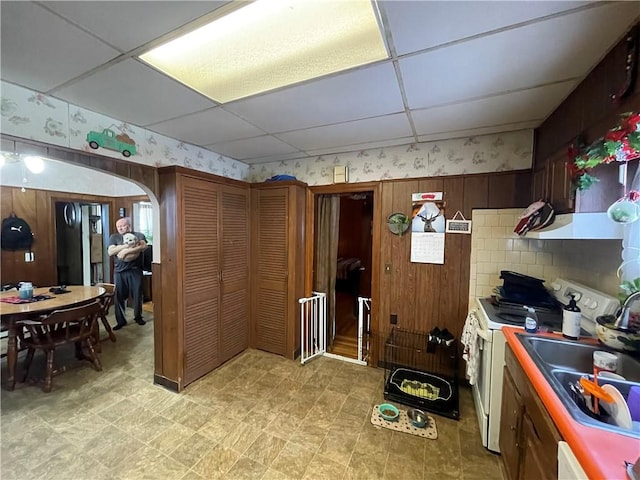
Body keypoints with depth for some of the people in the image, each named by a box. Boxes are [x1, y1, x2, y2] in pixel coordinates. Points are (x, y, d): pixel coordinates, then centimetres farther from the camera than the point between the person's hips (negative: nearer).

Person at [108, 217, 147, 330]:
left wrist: (126, 251, -19)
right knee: (119, 296, 4)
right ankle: (121, 320, 16)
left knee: (137, 294, 5)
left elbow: (144, 246, -14)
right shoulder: (114, 237, 9)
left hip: (135, 270, -1)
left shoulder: (138, 235, 5)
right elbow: (110, 252, -3)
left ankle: (138, 316, 22)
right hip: (119, 271, 2)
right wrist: (125, 245, -15)